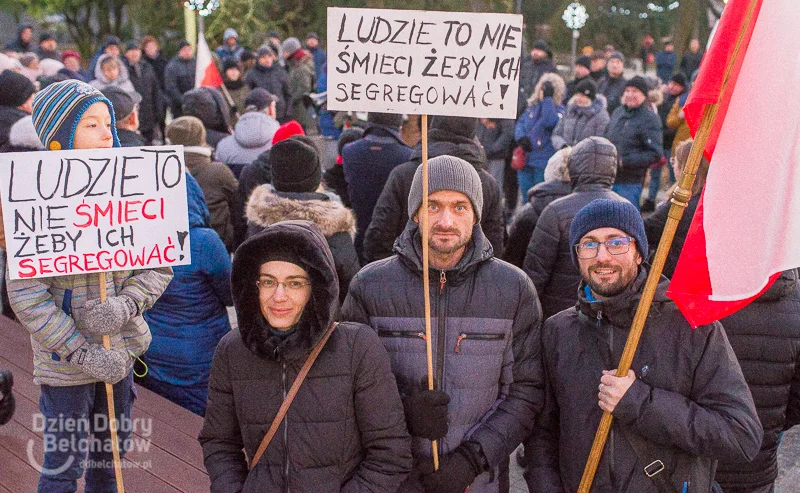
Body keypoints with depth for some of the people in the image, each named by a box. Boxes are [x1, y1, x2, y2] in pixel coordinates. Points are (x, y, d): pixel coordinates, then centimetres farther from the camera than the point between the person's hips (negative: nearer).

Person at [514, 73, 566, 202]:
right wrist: (521, 138, -9)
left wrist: (547, 98, -20)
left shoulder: (558, 109, -4)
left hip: (543, 162, -5)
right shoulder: (532, 106, 13)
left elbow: (550, 121, -24)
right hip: (525, 160, 5)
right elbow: (520, 123, 11)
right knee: (526, 199, 14)